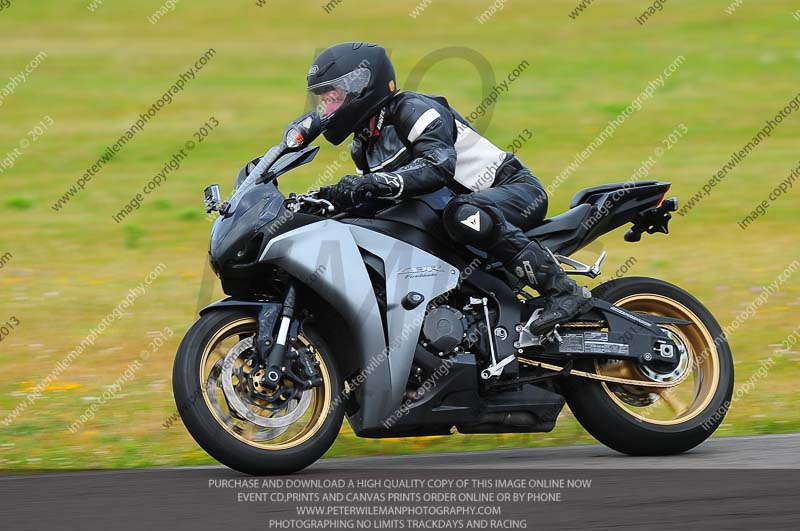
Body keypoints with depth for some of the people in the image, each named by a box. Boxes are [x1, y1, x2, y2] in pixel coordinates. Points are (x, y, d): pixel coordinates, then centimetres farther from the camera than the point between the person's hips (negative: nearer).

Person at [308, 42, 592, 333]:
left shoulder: (412, 110, -18)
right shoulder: (363, 145, 11)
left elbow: (439, 165, -36)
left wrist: (379, 182, -50)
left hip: (517, 189, -10)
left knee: (463, 215, -43)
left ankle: (561, 289, -38)